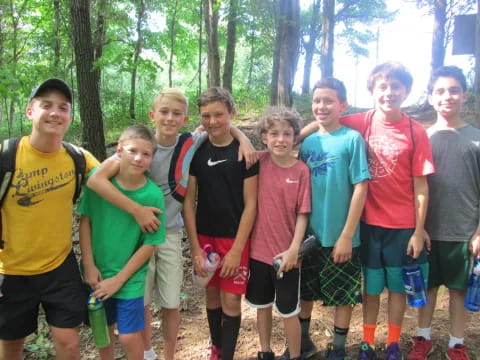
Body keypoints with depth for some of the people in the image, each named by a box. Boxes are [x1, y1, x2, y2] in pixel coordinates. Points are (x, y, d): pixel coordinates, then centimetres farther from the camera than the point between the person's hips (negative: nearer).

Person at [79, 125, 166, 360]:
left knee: (129, 337, 2)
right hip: (97, 275, 2)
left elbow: (150, 244, -12)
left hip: (129, 278, -2)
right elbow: (85, 221, -5)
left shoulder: (153, 195, -17)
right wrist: (89, 265, -7)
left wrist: (118, 279, -10)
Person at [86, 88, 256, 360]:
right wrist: (137, 210, -29)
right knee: (142, 302, 13)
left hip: (171, 234, 2)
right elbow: (96, 179, -25)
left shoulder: (191, 143, -8)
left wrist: (243, 138, -12)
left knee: (171, 304, 9)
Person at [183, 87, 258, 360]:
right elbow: (189, 201, -1)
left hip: (235, 238, -3)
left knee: (231, 299, 2)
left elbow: (250, 204, -9)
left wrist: (237, 250, -12)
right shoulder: (196, 151, -2)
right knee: (212, 294, 16)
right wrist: (195, 247, -5)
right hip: (205, 236, 3)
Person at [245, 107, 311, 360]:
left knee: (288, 311, 11)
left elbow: (302, 214, -8)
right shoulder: (259, 161, -4)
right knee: (262, 305, 20)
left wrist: (294, 249, -13)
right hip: (258, 249, 3)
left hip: (286, 254, -3)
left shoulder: (301, 170, -10)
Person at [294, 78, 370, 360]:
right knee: (306, 291, 17)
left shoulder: (352, 139, -10)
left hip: (340, 236, -4)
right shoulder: (308, 142, 4)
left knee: (344, 295, 11)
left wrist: (346, 235, -14)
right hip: (308, 234, 5)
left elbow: (360, 188, -12)